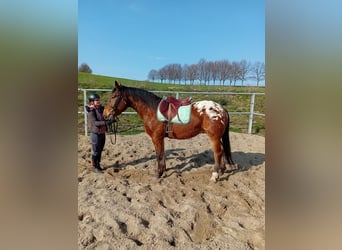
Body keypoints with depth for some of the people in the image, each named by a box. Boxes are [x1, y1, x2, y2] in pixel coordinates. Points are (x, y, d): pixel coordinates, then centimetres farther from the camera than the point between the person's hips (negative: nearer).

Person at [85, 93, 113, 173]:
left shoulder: (102, 108, 4)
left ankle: (98, 165, 33)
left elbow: (105, 118, 12)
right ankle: (94, 167, 22)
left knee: (100, 151, 17)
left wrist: (110, 120, -8)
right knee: (95, 151, 7)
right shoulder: (91, 111, -14)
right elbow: (94, 122, -24)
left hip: (103, 133, 6)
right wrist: (105, 122, -35)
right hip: (95, 134, -6)